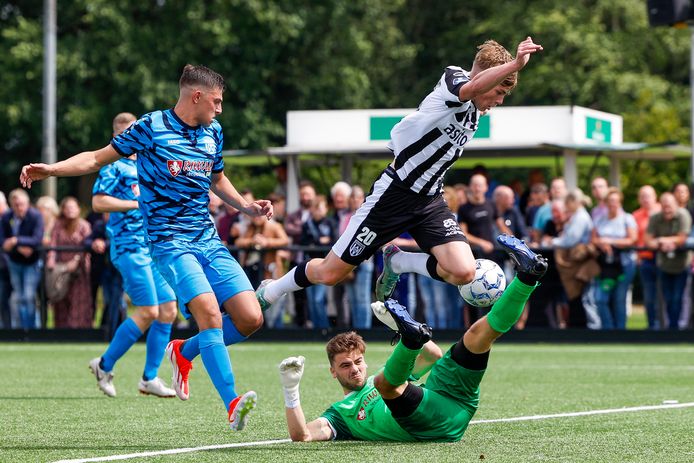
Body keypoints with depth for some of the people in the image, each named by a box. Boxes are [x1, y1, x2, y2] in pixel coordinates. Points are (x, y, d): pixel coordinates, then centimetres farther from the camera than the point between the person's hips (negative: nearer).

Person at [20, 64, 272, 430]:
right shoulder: (152, 127, -5)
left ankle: (185, 351, 22)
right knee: (209, 311, -27)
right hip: (170, 241, -6)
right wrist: (50, 169, -12)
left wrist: (247, 207, 15)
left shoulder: (213, 133, 13)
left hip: (209, 241, 6)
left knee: (250, 320, -5)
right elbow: (98, 158, 0)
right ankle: (232, 404, -29)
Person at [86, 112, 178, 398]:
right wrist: (139, 204, -18)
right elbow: (98, 202, -17)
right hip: (129, 246, -8)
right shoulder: (114, 165, -6)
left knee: (168, 309, 2)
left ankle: (149, 378, 9)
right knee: (148, 312, -13)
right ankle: (105, 365, 2)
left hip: (152, 246, 8)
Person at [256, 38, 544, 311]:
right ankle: (269, 292, 31)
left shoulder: (475, 115, 10)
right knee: (330, 274, 1)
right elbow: (472, 88, -41)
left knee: (463, 272, -20)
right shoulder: (453, 78, -14)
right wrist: (515, 64, -55)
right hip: (394, 194, -7)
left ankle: (396, 262, 8)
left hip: (429, 201, 7)